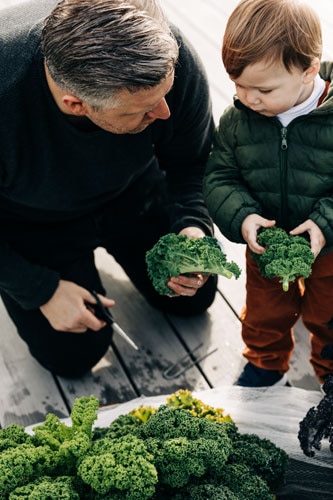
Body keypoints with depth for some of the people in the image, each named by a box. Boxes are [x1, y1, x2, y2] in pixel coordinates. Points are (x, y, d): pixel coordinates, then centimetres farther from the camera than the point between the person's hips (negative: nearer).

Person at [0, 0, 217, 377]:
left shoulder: (171, 58, -33)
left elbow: (191, 162, -13)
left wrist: (191, 226, -31)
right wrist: (41, 289, -19)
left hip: (131, 194, 3)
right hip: (33, 222, -2)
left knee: (193, 298, 14)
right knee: (73, 355, 1)